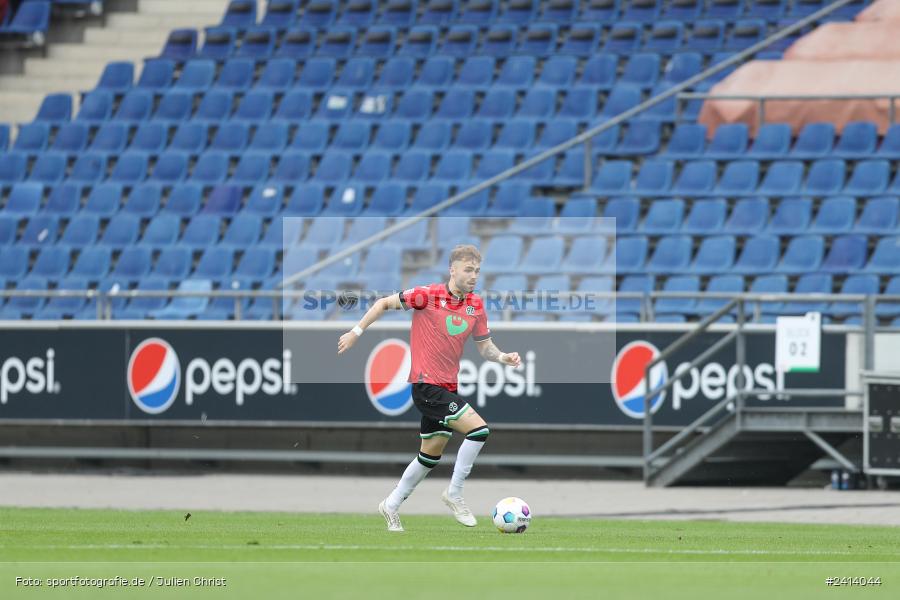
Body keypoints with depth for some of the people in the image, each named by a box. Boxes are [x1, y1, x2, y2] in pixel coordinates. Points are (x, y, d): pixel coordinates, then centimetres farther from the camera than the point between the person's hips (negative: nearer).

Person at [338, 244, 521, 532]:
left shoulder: (476, 305, 5)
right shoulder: (428, 295, -14)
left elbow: (484, 346, 13)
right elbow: (385, 303, -5)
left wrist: (502, 357, -7)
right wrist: (356, 332, -6)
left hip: (447, 388, 7)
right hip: (426, 385, -7)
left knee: (431, 455, 16)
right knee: (478, 429, -18)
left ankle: (391, 505, 31)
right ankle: (454, 493, -5)